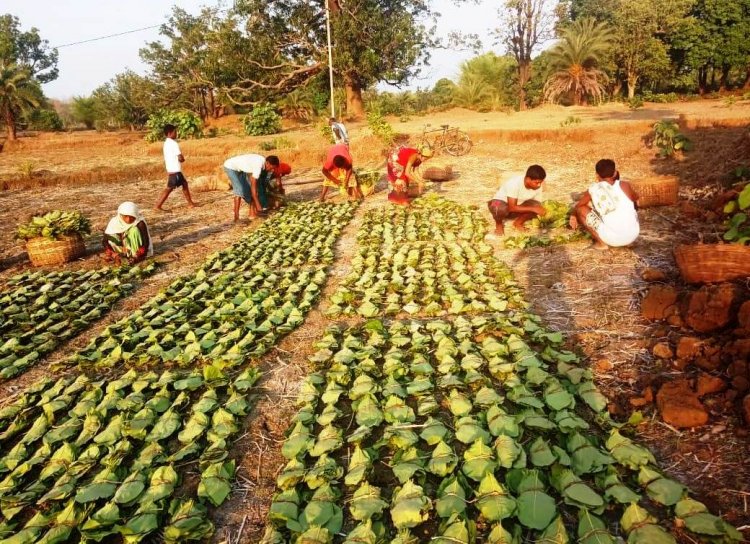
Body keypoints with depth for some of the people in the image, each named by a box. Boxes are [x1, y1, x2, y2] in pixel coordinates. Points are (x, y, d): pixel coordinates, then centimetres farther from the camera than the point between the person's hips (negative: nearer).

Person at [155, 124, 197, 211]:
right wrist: (182, 159, 2)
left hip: (171, 170, 9)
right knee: (169, 188, -6)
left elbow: (166, 159, 16)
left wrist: (168, 172, 18)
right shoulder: (174, 143, -15)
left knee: (184, 184, 17)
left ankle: (190, 203, 22)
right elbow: (180, 158, -19)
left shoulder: (166, 143, 13)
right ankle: (158, 205, -4)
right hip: (175, 171, -9)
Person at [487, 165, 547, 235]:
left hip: (518, 206, 5)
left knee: (536, 205, -22)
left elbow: (538, 205, -4)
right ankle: (499, 224, -6)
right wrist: (532, 209, -37)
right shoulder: (514, 183, -32)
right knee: (501, 209, -41)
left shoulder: (538, 187, -15)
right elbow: (512, 208, -34)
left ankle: (518, 222, 3)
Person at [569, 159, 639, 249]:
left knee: (580, 209, 6)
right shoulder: (625, 186, 2)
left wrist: (573, 215, 34)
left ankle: (601, 242, 6)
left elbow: (578, 206, 13)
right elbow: (636, 201, 24)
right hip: (633, 236, 4)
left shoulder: (593, 189, -3)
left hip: (612, 239, -4)